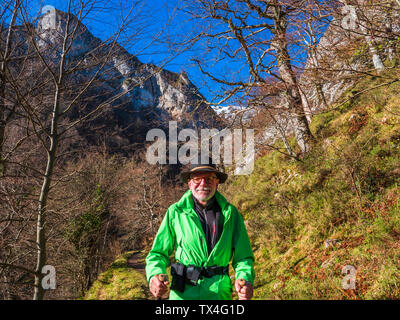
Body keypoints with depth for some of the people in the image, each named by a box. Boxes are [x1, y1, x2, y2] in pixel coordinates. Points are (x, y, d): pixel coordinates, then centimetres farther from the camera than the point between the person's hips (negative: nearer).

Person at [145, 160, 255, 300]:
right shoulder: (175, 212, -5)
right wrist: (154, 276, -19)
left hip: (219, 293, 1)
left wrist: (245, 279, -17)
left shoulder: (231, 213, -1)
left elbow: (243, 256, 2)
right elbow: (158, 253, 1)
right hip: (183, 293, -1)